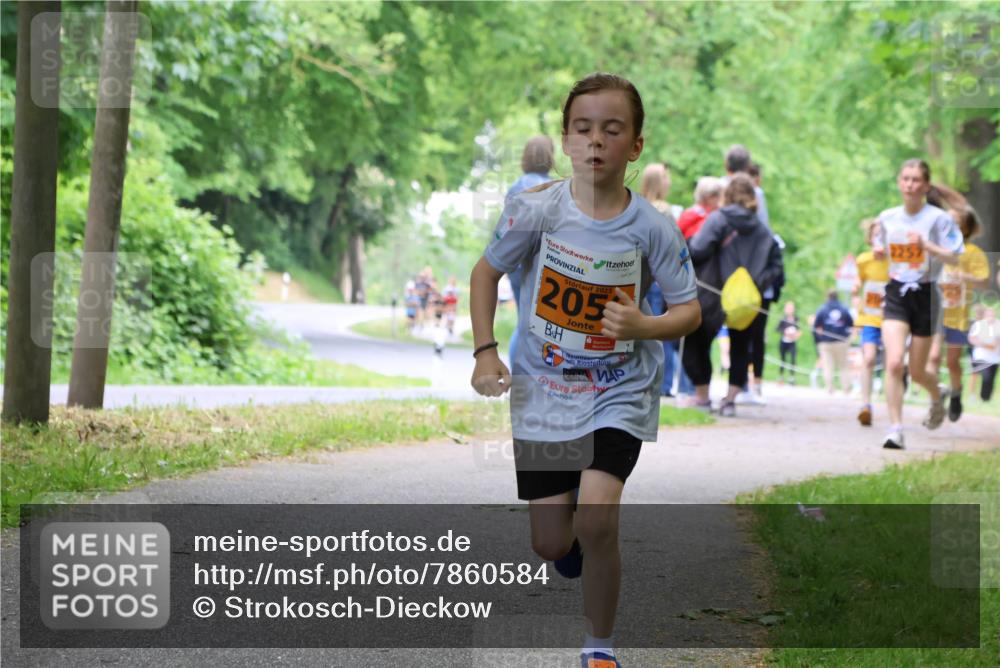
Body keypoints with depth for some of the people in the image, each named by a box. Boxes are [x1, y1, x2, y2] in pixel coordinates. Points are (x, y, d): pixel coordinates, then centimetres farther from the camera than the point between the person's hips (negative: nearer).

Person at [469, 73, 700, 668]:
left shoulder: (651, 228, -14)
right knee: (550, 543, 4)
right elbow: (487, 271, 4)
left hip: (620, 390, -1)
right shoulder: (536, 210, -13)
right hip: (545, 388, 1)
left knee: (596, 518, -21)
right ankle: (577, 537, 44)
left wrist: (644, 325, -24)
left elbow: (690, 311, -4)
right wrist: (485, 352, -4)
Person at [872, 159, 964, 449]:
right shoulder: (887, 218, 5)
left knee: (917, 372, 10)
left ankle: (938, 397, 45)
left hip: (925, 295, -2)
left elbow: (954, 258, -12)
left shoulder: (938, 218, -8)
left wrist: (926, 245, -25)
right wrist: (878, 251, -1)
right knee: (894, 362, -18)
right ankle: (895, 428, -15)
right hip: (896, 294, 2)